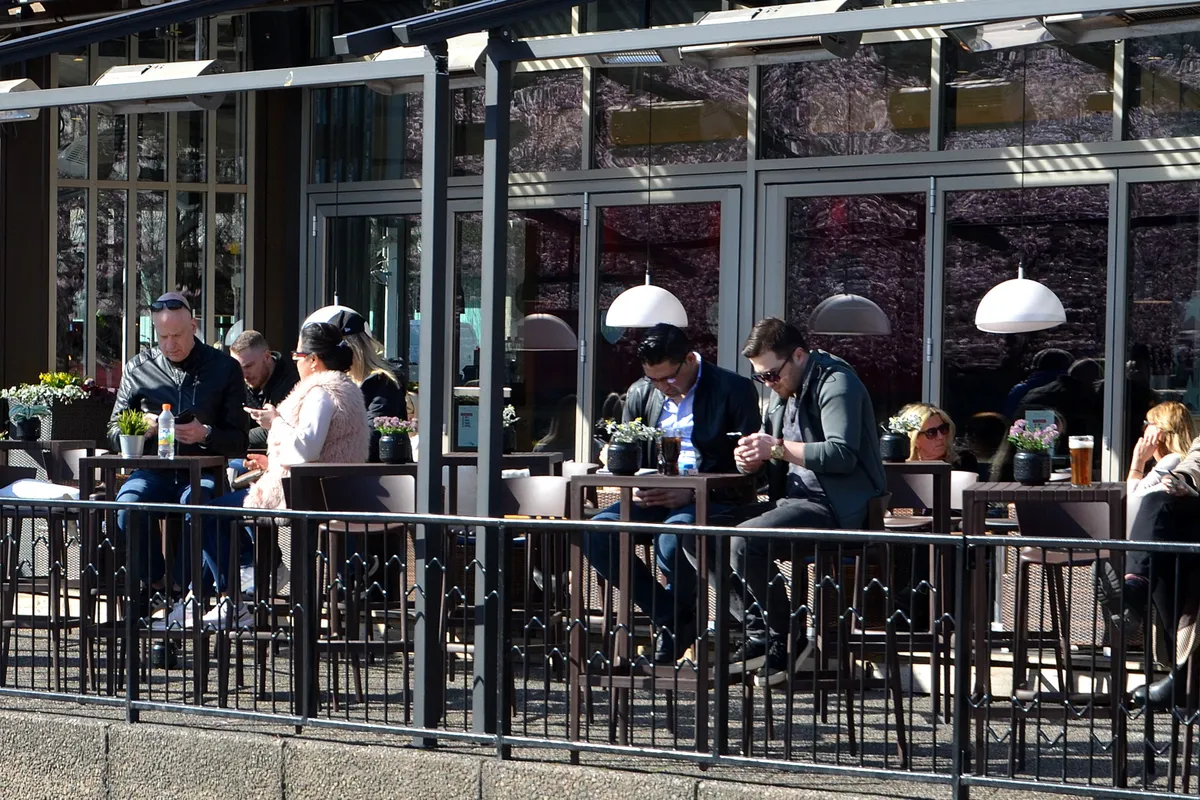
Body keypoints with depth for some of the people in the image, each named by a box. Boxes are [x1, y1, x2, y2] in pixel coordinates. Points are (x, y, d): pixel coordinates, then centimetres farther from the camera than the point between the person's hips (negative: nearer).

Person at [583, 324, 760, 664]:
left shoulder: (734, 390, -3)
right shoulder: (641, 394, 13)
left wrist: (691, 492, -20)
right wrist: (635, 486, -5)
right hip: (653, 497, 6)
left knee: (672, 539, -37)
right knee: (596, 534, -22)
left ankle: (681, 616, -3)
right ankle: (667, 616, -7)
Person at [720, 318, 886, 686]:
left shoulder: (835, 384, -12)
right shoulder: (784, 392, 18)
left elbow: (842, 454, -24)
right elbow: (775, 458, 25)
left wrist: (778, 447, -22)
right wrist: (755, 459, 1)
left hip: (833, 507, -10)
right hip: (795, 499, 10)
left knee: (744, 542, -28)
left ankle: (786, 638, -13)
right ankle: (757, 633, -1)